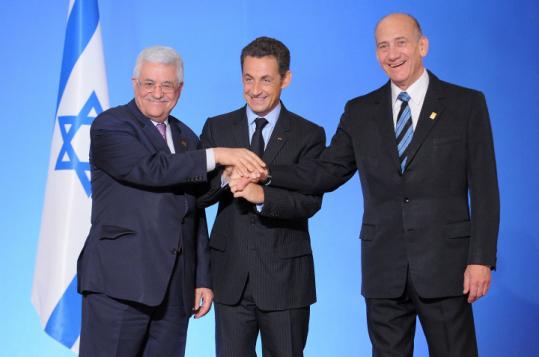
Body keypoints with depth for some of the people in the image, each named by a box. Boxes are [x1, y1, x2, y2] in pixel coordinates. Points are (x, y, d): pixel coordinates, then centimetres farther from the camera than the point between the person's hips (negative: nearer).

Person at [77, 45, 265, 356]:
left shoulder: (187, 138, 17)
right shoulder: (109, 126, -2)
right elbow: (151, 168, -20)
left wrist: (203, 279, 14)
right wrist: (216, 155, -19)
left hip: (175, 289, 6)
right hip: (119, 283, -5)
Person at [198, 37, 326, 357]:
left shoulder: (309, 135, 0)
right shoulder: (217, 128, 6)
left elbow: (310, 201, -12)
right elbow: (196, 195, -1)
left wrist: (263, 195, -29)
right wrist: (224, 178, -21)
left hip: (285, 277, -1)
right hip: (231, 275, 2)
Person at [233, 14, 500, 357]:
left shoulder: (467, 103, 2)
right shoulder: (360, 112, 10)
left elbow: (484, 189, -2)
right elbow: (327, 172, 9)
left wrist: (481, 259, -9)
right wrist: (265, 174, -6)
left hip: (444, 265, -2)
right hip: (384, 269, 3)